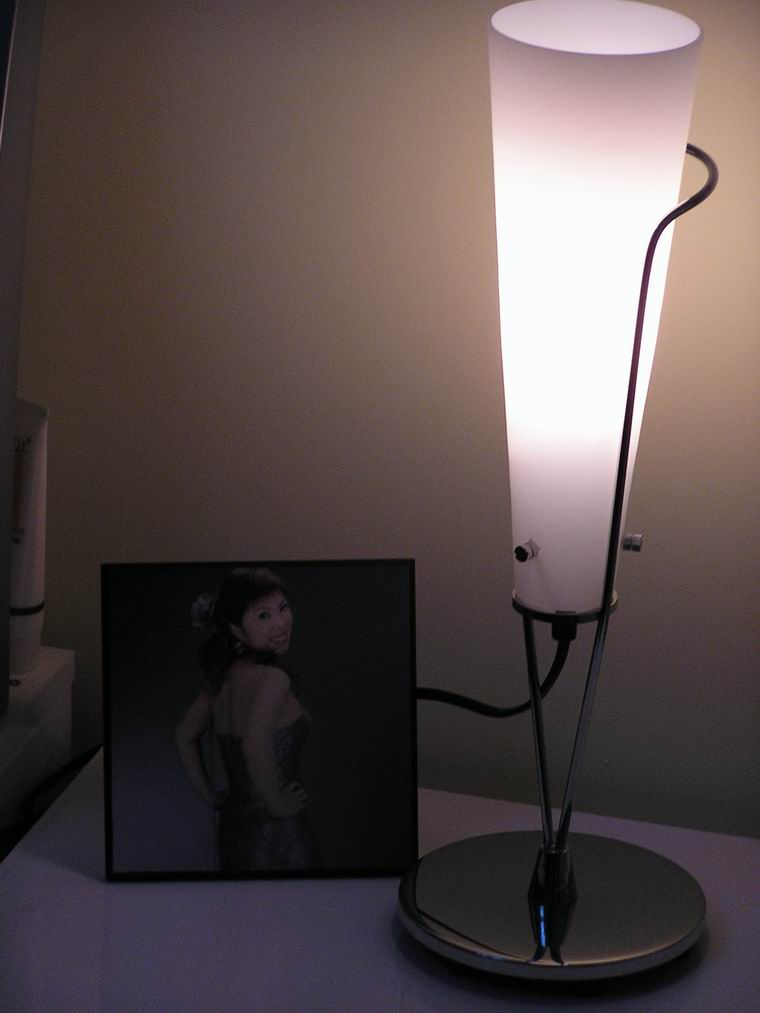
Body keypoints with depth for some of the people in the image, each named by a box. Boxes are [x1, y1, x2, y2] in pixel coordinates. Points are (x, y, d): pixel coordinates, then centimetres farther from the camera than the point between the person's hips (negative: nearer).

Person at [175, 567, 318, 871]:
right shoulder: (272, 678, -20)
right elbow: (256, 749, -36)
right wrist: (279, 804, -22)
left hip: (233, 823, 8)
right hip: (276, 835, -8)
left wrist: (211, 796, 16)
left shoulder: (223, 675, 5)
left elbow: (184, 736, 16)